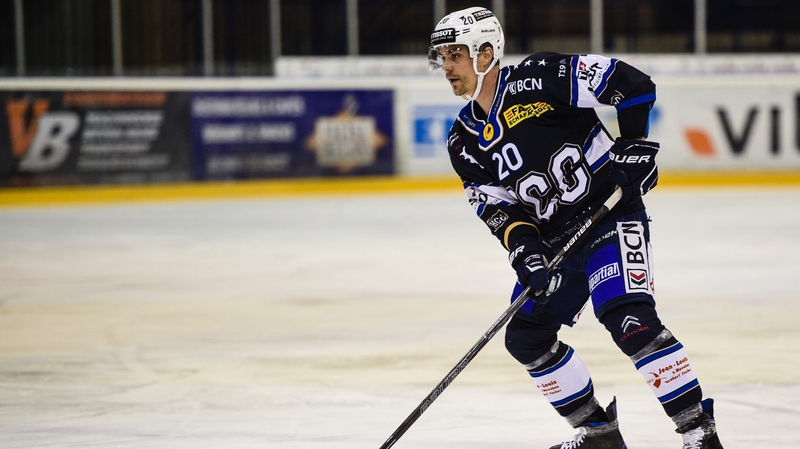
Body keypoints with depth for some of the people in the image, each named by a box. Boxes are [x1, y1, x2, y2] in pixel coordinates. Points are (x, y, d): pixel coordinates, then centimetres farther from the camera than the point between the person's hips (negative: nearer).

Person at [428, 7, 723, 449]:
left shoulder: (538, 78, -16)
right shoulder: (465, 141, 5)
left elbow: (633, 84, -15)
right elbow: (496, 207, 1)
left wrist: (635, 145, -19)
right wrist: (524, 254, -15)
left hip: (611, 214, -8)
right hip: (556, 239, 9)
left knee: (630, 320, -24)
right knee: (526, 335, 7)